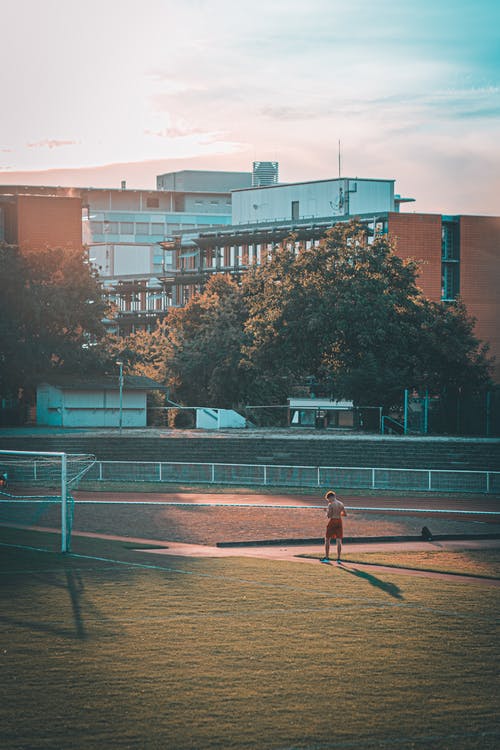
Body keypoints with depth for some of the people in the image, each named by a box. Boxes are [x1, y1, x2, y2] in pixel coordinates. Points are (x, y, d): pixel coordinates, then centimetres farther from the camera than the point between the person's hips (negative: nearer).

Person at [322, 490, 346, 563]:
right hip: (339, 521, 5)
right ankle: (338, 558, 1)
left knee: (327, 539, 7)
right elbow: (345, 514, 11)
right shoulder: (341, 504, 5)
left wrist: (327, 512, 6)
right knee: (339, 540, 4)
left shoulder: (331, 504, -13)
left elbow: (328, 516, -15)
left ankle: (327, 557, 7)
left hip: (332, 521, -5)